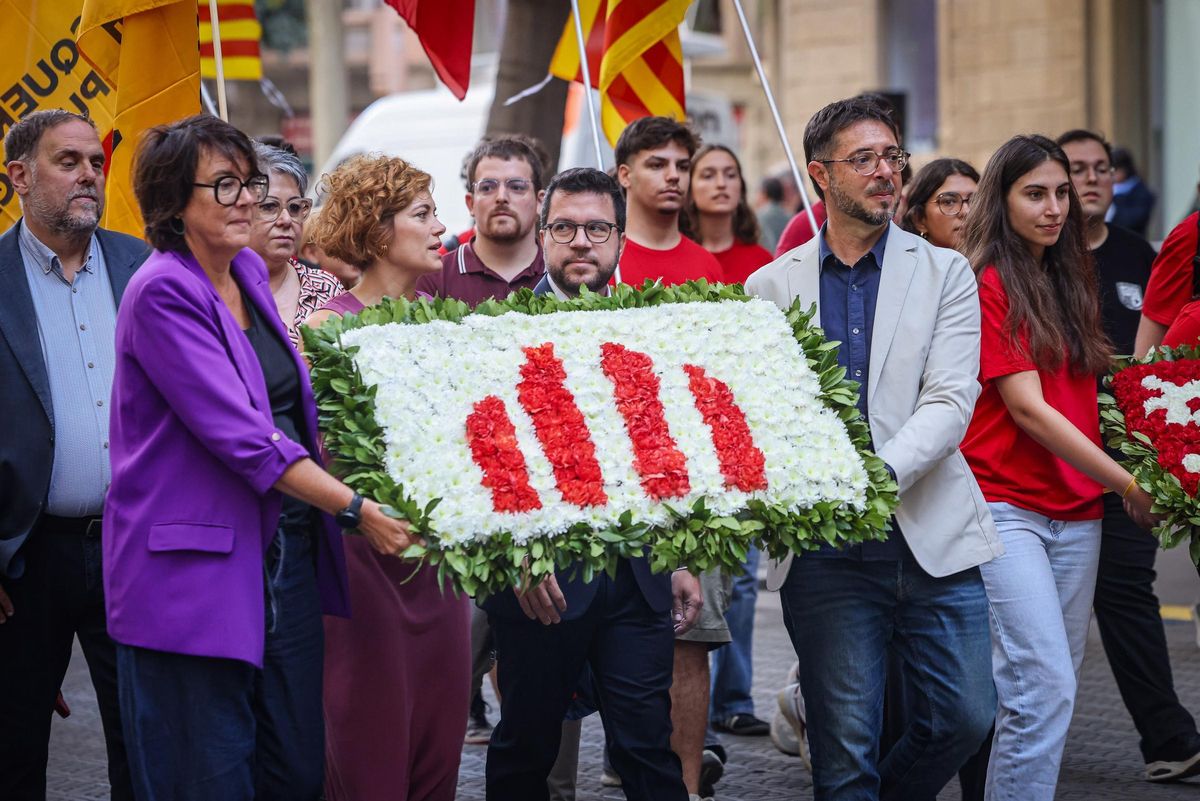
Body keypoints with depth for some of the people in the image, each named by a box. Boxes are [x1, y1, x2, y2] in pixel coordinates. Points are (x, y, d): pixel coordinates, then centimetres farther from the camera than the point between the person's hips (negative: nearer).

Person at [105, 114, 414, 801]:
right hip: (195, 572, -8)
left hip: (287, 554, 8)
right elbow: (242, 439, -20)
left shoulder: (249, 273, 11)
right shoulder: (161, 294, -14)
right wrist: (355, 508, -20)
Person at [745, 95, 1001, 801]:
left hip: (934, 535, 1)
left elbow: (951, 402, -5)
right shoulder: (770, 287, 9)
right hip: (823, 547, 0)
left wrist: (874, 474, -22)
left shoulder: (945, 273, 6)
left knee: (966, 717, 2)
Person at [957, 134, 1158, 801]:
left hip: (1077, 506, 7)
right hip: (1007, 505, -7)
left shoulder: (1071, 283, 16)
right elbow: (1028, 409, -13)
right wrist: (1127, 482, -12)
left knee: (1055, 688, 7)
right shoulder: (987, 286, -8)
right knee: (1047, 686, -15)